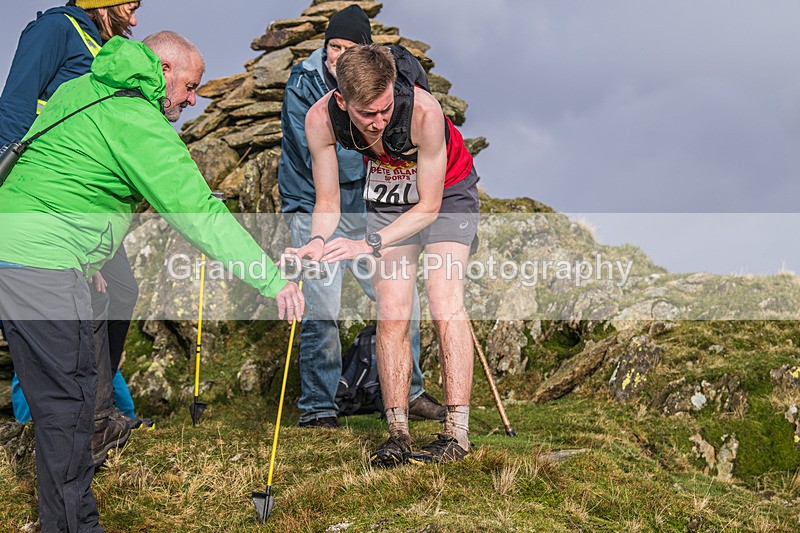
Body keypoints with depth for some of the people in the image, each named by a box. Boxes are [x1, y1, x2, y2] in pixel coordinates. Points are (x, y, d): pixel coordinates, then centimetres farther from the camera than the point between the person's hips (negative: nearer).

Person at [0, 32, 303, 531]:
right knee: (68, 396, -4)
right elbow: (198, 213, -18)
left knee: (56, 391, 17)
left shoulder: (80, 90, 17)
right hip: (41, 265, -10)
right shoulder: (136, 122, -13)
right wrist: (272, 279, -17)